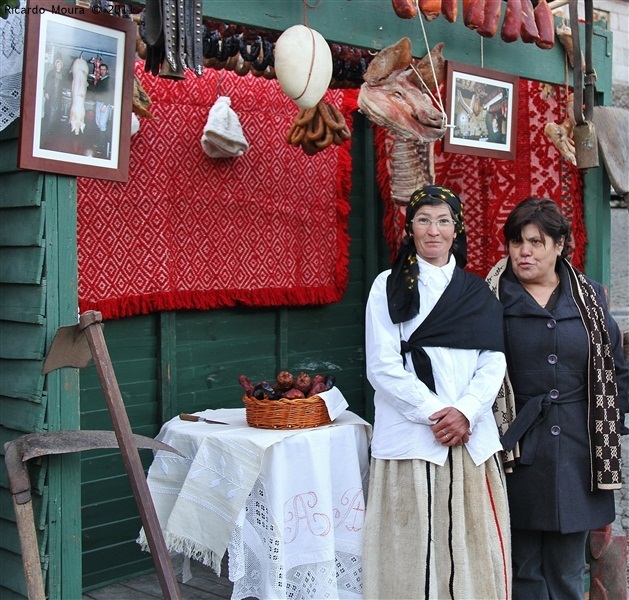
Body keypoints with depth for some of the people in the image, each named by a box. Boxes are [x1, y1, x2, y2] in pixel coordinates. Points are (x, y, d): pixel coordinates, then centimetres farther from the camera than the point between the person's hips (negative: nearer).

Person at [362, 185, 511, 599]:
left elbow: (493, 362, 6)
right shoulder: (389, 286, 4)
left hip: (473, 436, 3)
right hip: (410, 436, -3)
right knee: (414, 546, -2)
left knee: (474, 547, 3)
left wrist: (466, 412, -11)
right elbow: (382, 367, -4)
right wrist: (434, 412, -12)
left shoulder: (478, 292, 14)